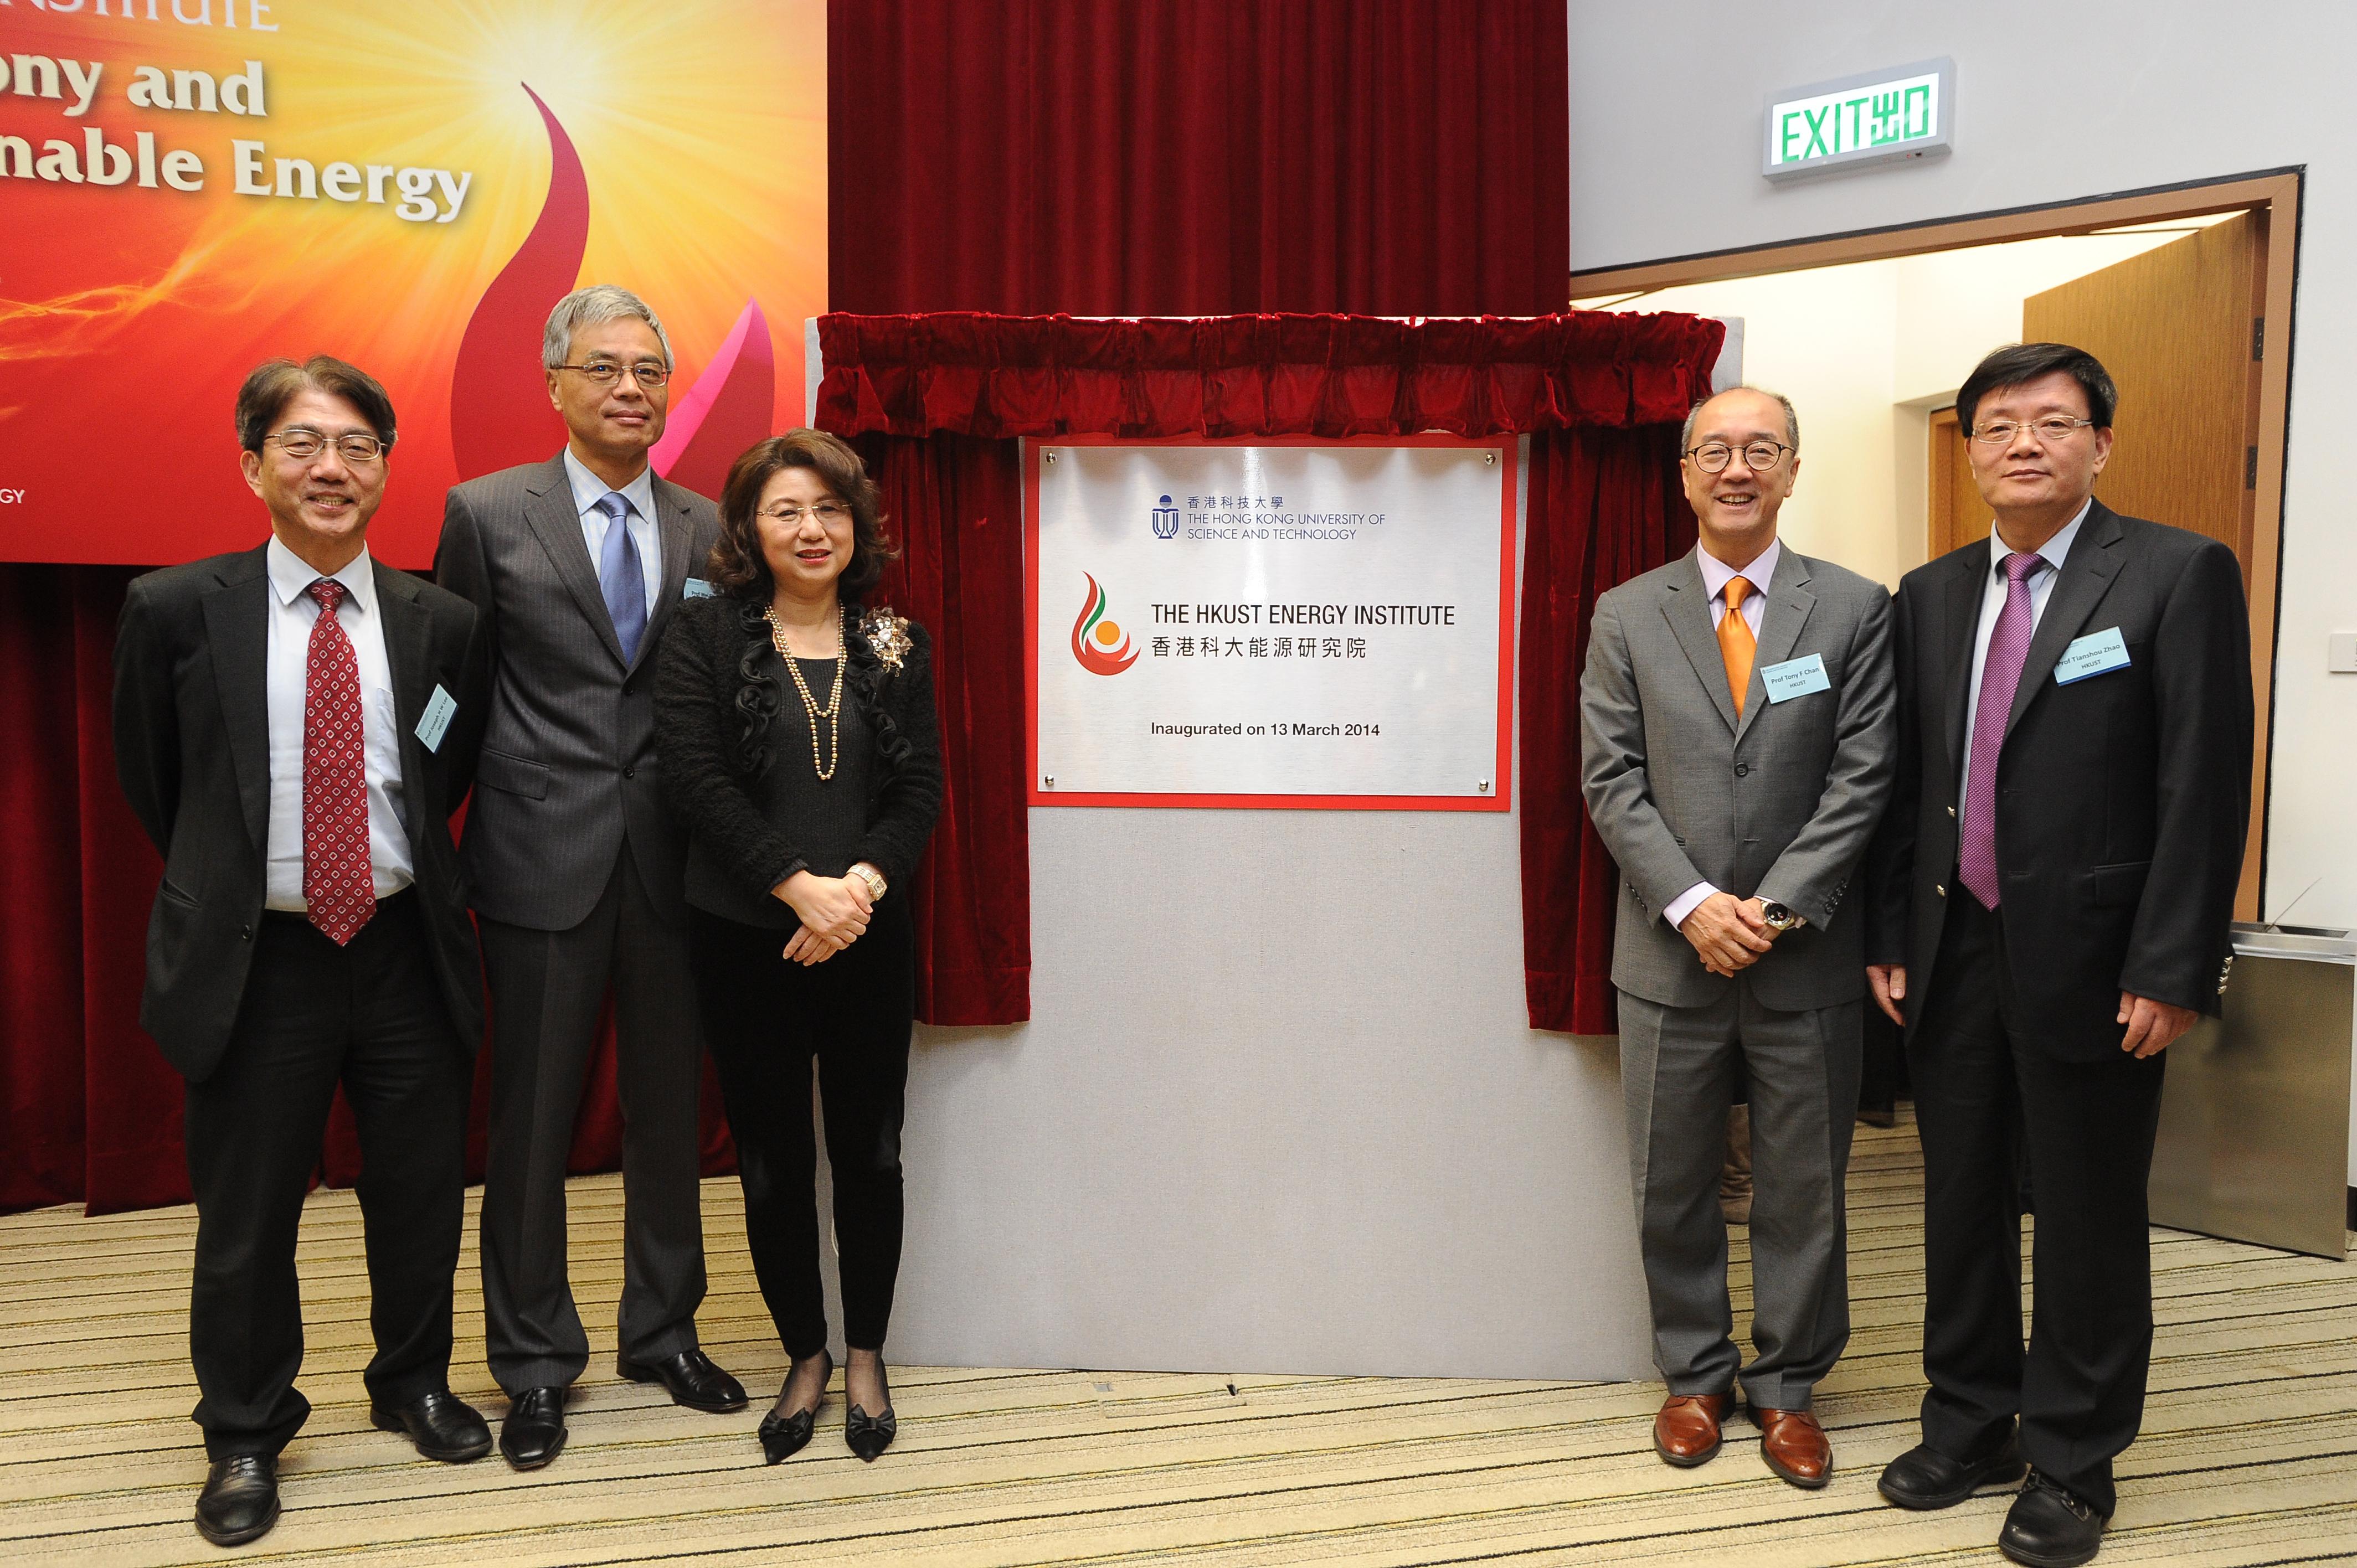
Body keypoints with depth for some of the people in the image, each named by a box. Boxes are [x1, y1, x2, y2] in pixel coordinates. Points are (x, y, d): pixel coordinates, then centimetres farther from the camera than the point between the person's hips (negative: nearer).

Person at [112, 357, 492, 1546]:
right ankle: (244, 1437, 31)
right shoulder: (174, 612, -6)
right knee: (245, 1217, 9)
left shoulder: (441, 624, -1)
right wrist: (224, 881, 12)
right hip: (257, 961, -2)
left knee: (421, 1193, 15)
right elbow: (150, 780, 7)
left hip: (404, 949, 2)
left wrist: (402, 864, 10)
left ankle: (413, 1384, 39)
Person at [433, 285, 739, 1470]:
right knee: (532, 1119, 7)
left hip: (672, 861, 3)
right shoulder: (486, 514, -1)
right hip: (544, 859, -2)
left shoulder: (705, 529, 7)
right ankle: (535, 1361, 24)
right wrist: (455, 822, -4)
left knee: (667, 1110, 14)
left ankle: (665, 1331, 31)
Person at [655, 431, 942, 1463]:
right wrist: (800, 887, -18)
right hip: (746, 942, -1)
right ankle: (805, 1359, 26)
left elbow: (921, 790, 0)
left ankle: (865, 1358, 27)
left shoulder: (897, 645, 5)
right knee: (772, 1162, 8)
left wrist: (861, 884, -17)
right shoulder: (706, 638, -2)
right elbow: (696, 779, -11)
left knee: (870, 1153, 9)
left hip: (870, 941, 2)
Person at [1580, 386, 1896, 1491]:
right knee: (1672, 1187, 11)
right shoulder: (1627, 615, 4)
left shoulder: (1855, 610, 1)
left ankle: (1786, 1388, 27)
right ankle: (1695, 1376, 29)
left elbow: (1863, 776, -5)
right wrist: (1692, 904, -14)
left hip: (1807, 957, -1)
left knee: (1803, 1190, 10)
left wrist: (1776, 907, -14)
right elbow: (1611, 778, -2)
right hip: (1671, 955, 1)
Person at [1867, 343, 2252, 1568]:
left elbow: (2204, 787, -11)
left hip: (2087, 960, -5)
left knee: (2087, 1222, 6)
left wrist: (2172, 971, -15)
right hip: (1952, 952, 5)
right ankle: (1970, 1425, 32)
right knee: (1961, 1203, 15)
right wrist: (1890, 936, 6)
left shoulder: (2180, 576, -7)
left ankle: (2072, 1461, 23)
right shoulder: (1930, 595, 9)